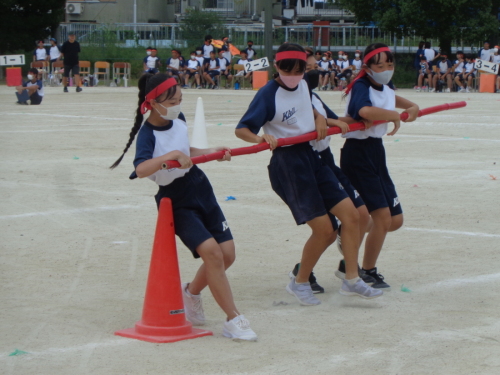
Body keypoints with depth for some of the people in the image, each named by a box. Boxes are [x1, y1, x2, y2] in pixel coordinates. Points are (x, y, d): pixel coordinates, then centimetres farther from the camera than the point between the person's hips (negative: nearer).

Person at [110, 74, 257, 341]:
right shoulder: (148, 134, -20)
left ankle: (192, 292, 29)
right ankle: (233, 320, -12)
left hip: (201, 191, 7)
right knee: (212, 252, -21)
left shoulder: (178, 119, 2)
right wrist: (170, 155, -48)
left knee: (227, 254, 1)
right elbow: (140, 169, -39)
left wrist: (212, 152, 13)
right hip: (177, 203, -7)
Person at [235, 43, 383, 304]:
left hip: (310, 157, 8)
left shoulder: (303, 86, 8)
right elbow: (241, 129, -15)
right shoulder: (268, 95, -12)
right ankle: (300, 283, 12)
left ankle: (351, 280, 8)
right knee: (324, 229, -10)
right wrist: (259, 138, -36)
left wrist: (320, 118, 6)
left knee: (351, 215, -1)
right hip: (286, 163, -8)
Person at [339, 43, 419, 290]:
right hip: (358, 154, -9)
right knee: (382, 216, -11)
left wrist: (410, 106, 19)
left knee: (395, 220, 10)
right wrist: (396, 115, -27)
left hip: (376, 152, 9)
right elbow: (365, 110, -41)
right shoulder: (361, 86, -16)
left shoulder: (385, 86, 10)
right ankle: (368, 271, 5)